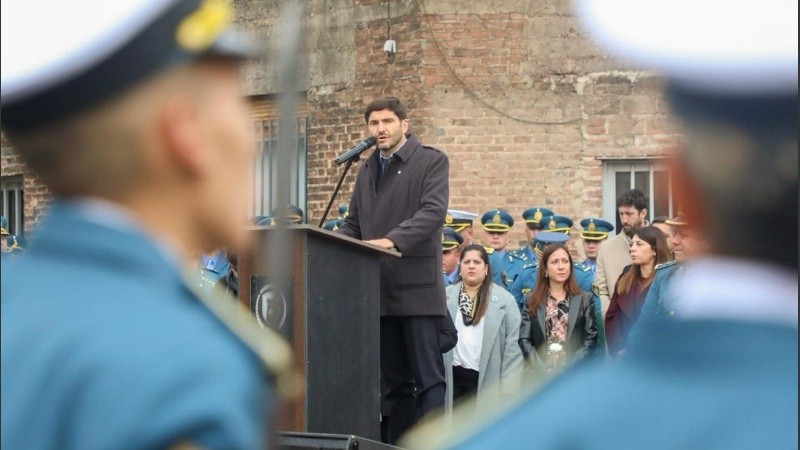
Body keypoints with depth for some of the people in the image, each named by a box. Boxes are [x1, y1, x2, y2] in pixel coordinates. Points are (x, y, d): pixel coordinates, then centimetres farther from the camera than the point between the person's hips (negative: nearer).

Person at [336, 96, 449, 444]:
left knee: (427, 377, -7)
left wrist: (392, 240, -28)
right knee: (394, 380, 9)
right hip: (379, 290, 6)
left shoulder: (431, 161, -1)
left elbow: (433, 211, -15)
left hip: (417, 287, -6)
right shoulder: (367, 170, 19)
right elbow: (353, 225, 20)